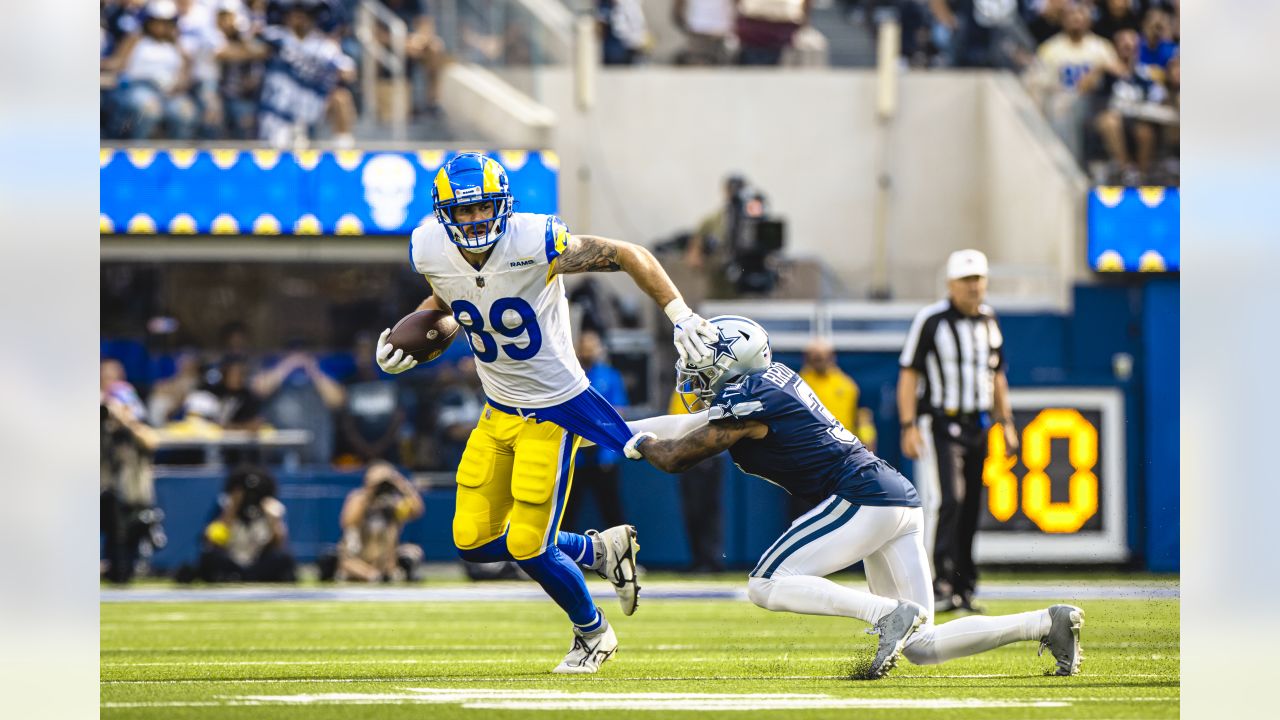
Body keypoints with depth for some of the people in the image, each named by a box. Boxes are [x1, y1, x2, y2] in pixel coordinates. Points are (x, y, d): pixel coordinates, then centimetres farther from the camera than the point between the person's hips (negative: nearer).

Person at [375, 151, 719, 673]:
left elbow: (629, 256, -17)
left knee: (528, 547, -6)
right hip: (498, 412, 6)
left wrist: (681, 316, -24)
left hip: (554, 410, -6)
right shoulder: (431, 252, -10)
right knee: (474, 542, 5)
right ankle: (600, 550, 26)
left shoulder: (534, 244, -27)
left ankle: (593, 634, 24)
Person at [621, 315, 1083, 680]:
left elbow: (675, 457, -1)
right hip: (900, 500, 9)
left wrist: (642, 443, 19)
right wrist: (629, 428, 33)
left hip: (862, 499, -9)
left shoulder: (746, 402, -8)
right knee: (921, 648, 6)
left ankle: (889, 613, -22)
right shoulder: (772, 379, 19)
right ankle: (1047, 623, -3)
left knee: (765, 587, -9)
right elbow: (698, 424, 33)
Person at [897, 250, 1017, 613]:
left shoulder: (989, 321, 11)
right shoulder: (930, 321, -8)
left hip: (977, 426, 6)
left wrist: (1006, 423, 16)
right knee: (945, 501, -17)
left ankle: (963, 588, 11)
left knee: (970, 508, 6)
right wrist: (909, 428, -15)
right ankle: (940, 587, -20)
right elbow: (908, 375, -8)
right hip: (939, 425, -6)